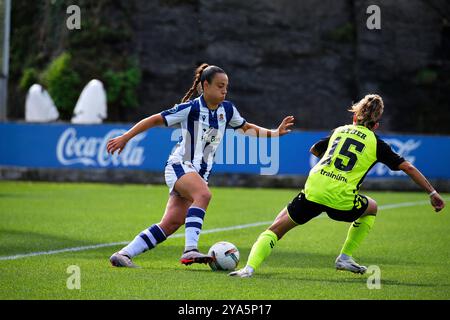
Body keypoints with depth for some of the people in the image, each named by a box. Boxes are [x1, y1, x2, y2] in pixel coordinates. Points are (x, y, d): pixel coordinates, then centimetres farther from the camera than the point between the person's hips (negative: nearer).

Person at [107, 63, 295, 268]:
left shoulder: (227, 109, 6)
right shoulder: (191, 108, -13)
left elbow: (247, 128, 23)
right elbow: (154, 120, -9)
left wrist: (275, 133, 10)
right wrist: (125, 138, -10)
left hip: (200, 173, 7)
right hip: (179, 166, -7)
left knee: (170, 224, -4)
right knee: (203, 194, -36)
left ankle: (124, 254, 1)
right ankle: (190, 250, -44)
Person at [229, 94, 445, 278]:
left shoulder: (340, 131, 22)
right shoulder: (376, 144, 13)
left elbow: (314, 150, 40)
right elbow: (408, 168, 10)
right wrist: (432, 193, 16)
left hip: (312, 192, 2)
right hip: (342, 201, -2)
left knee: (276, 229, 9)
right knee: (371, 208, 31)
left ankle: (249, 267, -13)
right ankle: (345, 258, 28)